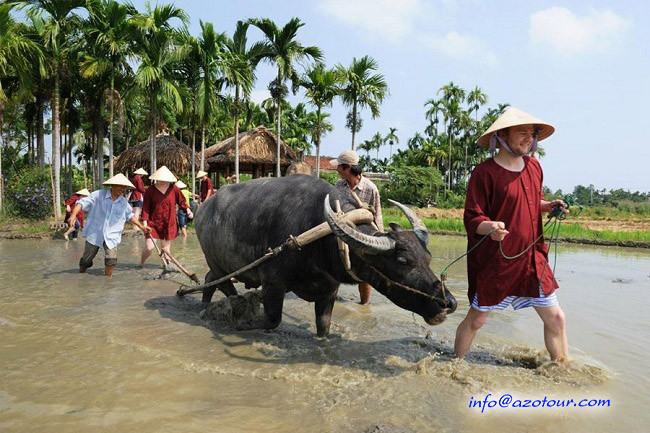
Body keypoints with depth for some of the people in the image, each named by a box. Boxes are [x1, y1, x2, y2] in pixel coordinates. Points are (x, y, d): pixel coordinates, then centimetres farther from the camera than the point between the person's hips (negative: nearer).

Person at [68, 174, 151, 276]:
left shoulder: (124, 202, 5)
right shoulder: (98, 195, -9)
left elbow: (130, 215, 21)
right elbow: (82, 203, -15)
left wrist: (141, 227, 18)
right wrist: (74, 215, -32)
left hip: (111, 236, 2)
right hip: (94, 234, -2)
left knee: (111, 260, -13)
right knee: (86, 260, 12)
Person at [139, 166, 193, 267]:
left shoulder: (174, 189, 0)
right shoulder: (150, 191, -3)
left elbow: (181, 201, 11)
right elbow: (145, 208, -3)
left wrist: (188, 210, -6)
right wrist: (145, 224, -10)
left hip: (169, 224, 1)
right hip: (153, 223, -1)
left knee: (166, 248, 7)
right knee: (149, 247, -5)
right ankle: (142, 263, 21)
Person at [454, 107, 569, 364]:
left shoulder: (533, 167, 8)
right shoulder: (484, 173, -14)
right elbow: (472, 218, -15)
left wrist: (550, 206, 4)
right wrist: (491, 227, -34)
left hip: (533, 258, 6)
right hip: (496, 262, -6)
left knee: (555, 318, 11)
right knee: (476, 319, 7)